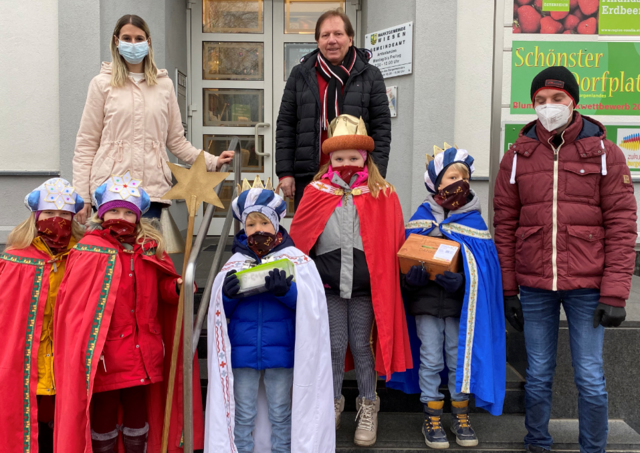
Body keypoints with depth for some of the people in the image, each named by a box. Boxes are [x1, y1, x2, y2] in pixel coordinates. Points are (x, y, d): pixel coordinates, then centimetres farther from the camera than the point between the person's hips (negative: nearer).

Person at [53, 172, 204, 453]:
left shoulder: (149, 250, 6)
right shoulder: (89, 250, -8)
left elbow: (161, 287, 14)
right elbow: (73, 304, -12)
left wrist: (177, 287, -10)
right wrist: (86, 350, -18)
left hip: (141, 355, 4)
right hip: (103, 356, -4)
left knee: (138, 419, 16)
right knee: (103, 421, 9)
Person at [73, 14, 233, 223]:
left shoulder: (164, 85, 12)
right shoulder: (102, 84, 6)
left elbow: (176, 141, 15)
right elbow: (86, 144, 5)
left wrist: (212, 161, 4)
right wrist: (82, 196, 0)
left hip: (152, 188, 2)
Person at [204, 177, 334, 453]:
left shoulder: (296, 259, -1)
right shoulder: (235, 263, 5)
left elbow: (309, 304, -8)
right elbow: (220, 311, 8)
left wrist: (286, 290, -26)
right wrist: (228, 295, -14)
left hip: (281, 351, -2)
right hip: (242, 353, 2)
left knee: (280, 414, 10)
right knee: (243, 415, 12)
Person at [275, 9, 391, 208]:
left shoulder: (370, 76, 5)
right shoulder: (300, 75, 8)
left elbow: (382, 128, 2)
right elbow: (285, 126, 8)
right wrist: (285, 173, 1)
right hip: (308, 176, 1)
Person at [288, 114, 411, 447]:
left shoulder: (383, 196, -2)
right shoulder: (316, 193, 0)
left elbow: (394, 243, 0)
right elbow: (298, 238, 2)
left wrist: (385, 275, -4)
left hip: (367, 285, -1)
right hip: (328, 284, 1)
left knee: (361, 344, 7)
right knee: (335, 343, 8)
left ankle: (368, 407, 26)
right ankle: (333, 402, 28)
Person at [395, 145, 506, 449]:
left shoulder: (474, 221, 2)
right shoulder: (421, 218, 2)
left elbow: (483, 264, -3)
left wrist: (461, 280, -21)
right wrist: (413, 275, -19)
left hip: (461, 301, 1)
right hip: (426, 299, 0)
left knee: (460, 359, 8)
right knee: (431, 360, 6)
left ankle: (460, 416, 25)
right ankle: (432, 418, 19)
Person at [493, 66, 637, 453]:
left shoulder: (603, 152, 1)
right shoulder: (518, 156, 5)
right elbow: (505, 225, 6)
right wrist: (507, 289, 3)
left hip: (587, 287, -1)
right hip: (534, 287, 2)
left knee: (590, 378, 6)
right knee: (539, 375, 12)